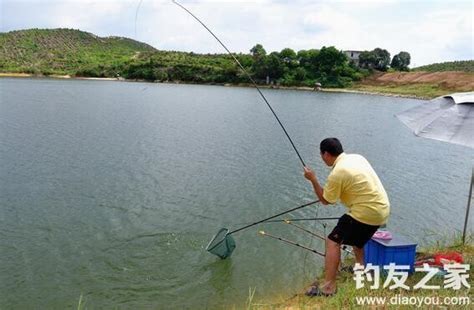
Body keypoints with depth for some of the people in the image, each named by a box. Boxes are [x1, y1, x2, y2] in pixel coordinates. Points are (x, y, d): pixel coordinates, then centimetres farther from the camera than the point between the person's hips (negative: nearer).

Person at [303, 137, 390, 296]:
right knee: (357, 238, 32)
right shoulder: (356, 157, 7)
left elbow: (325, 200, -7)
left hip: (367, 212, -9)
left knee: (333, 241, -9)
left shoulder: (337, 173, -18)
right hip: (382, 208, 9)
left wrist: (313, 179, -2)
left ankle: (328, 287, -13)